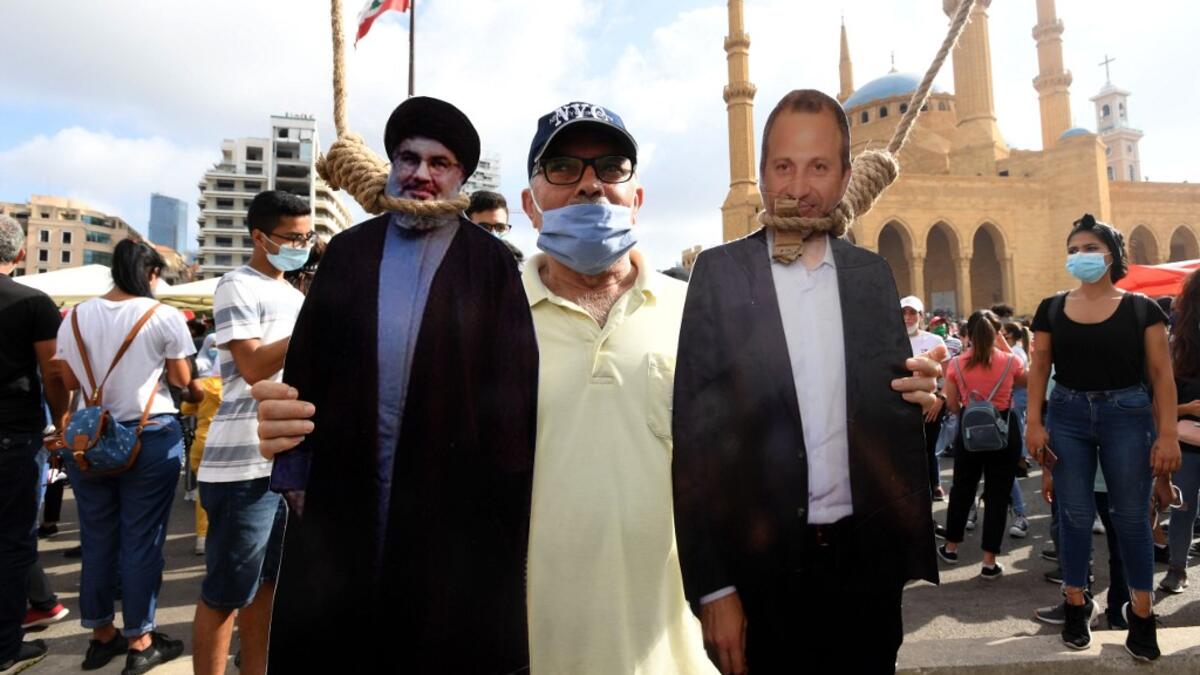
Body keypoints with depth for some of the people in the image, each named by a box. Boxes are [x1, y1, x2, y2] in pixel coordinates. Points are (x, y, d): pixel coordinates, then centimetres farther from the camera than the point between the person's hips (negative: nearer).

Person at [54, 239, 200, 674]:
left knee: (97, 539, 13)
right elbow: (182, 380, -5)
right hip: (151, 438, -4)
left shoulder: (76, 317, 3)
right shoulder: (164, 317, -10)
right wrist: (198, 392, 15)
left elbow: (69, 380, 8)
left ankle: (101, 636, 27)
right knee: (142, 540, 3)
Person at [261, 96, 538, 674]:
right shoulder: (348, 251, 8)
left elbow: (512, 388, -4)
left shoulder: (492, 263, -1)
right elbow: (304, 364, 8)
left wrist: (503, 491, -7)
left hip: (452, 485, -2)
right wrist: (293, 469, 5)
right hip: (345, 481, 3)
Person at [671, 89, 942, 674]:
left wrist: (924, 396, -7)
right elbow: (693, 435, -10)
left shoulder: (873, 274, 5)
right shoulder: (719, 273, -8)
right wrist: (711, 588, -12)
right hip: (762, 568, -3)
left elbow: (891, 411, 14)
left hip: (868, 561, 4)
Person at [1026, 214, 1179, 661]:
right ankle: (1076, 605, 22)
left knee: (1130, 516, 6)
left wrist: (1168, 433, -8)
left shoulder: (1141, 308, 0)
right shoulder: (1051, 309, 4)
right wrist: (1034, 423, -5)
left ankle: (1142, 614, 22)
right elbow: (1039, 370, 4)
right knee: (1075, 515, 7)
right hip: (1067, 416, 1)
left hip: (1127, 415, -1)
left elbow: (1161, 374, -2)